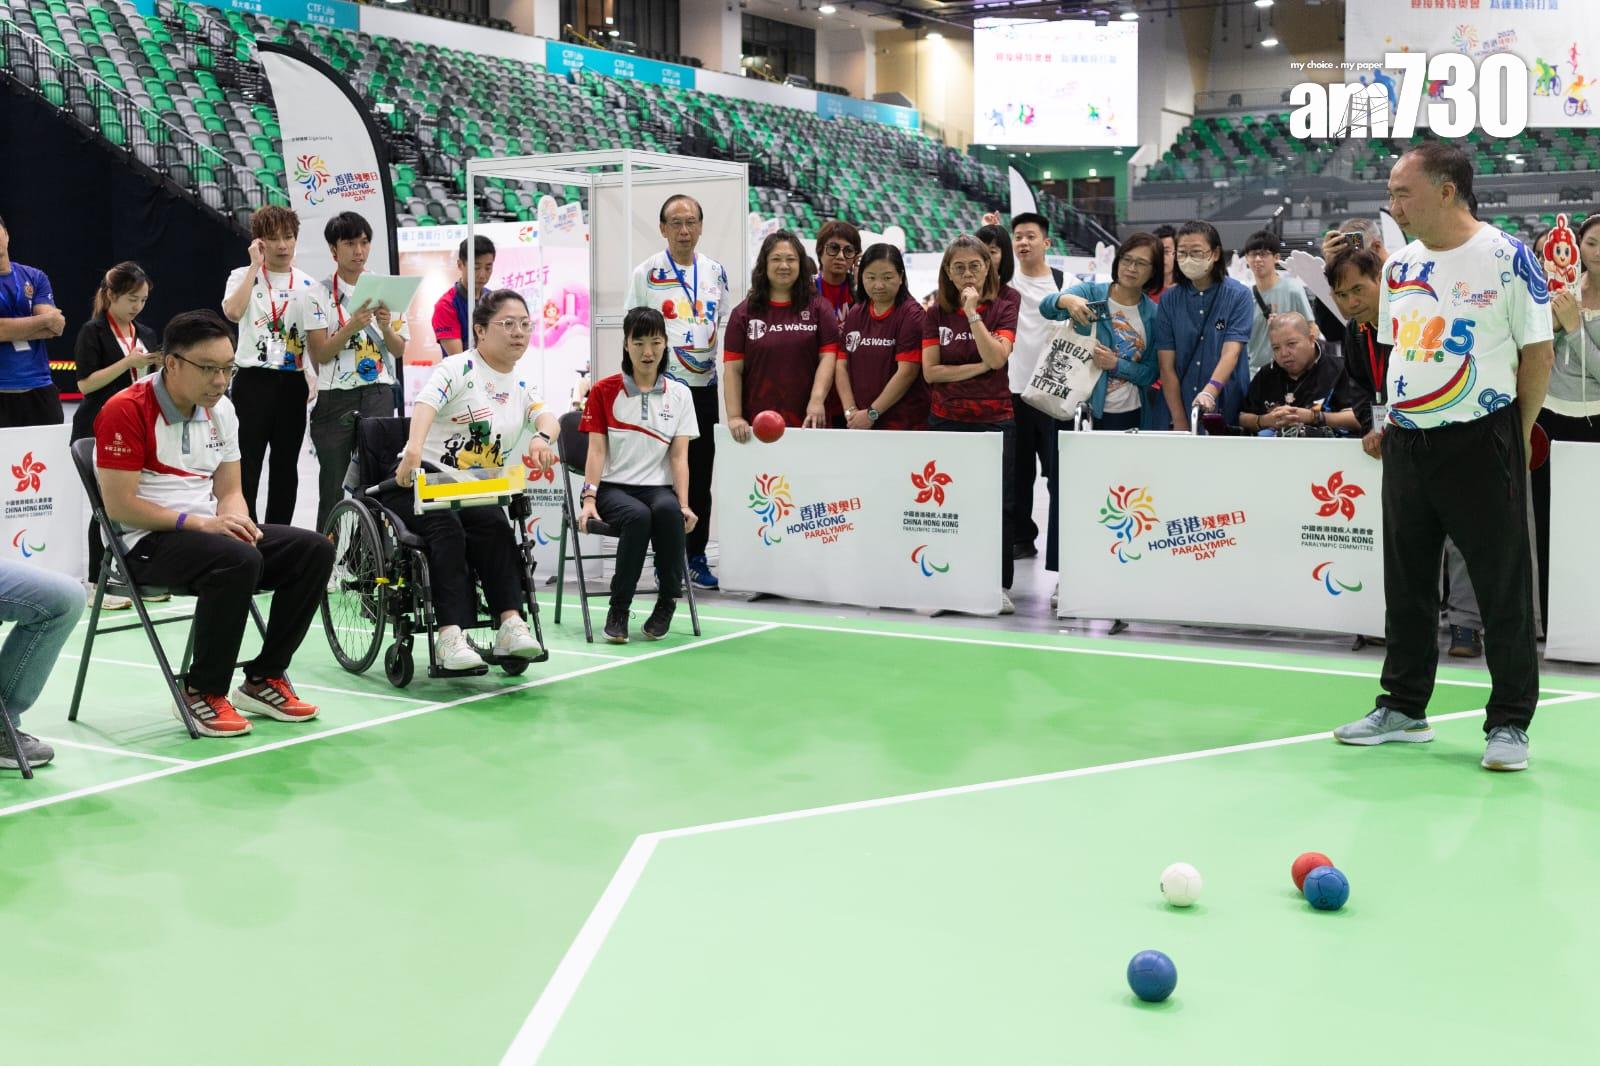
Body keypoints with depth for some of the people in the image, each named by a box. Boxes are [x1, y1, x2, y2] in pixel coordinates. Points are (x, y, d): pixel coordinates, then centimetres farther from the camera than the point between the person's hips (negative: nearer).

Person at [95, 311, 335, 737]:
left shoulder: (221, 409, 9)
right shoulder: (127, 410, -13)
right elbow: (119, 505, -17)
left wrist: (235, 518, -10)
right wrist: (196, 522, -22)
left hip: (209, 531, 8)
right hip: (145, 542, -8)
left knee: (314, 550, -10)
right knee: (238, 560, -36)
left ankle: (262, 680, 0)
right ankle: (201, 692, -19)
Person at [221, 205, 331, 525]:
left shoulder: (308, 286, 8)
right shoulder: (244, 276, 4)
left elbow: (319, 342, 3)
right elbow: (232, 312, -18)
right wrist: (255, 266, -10)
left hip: (292, 384, 2)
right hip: (253, 381, -2)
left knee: (285, 467, 9)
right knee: (247, 465, -6)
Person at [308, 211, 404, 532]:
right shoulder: (321, 293, 0)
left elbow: (399, 350, 10)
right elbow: (319, 354, -6)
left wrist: (386, 328, -11)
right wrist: (351, 327, -20)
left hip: (379, 396, 2)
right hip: (336, 398, -2)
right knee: (334, 487, -1)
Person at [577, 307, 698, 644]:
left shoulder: (679, 394, 9)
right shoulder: (604, 391, 6)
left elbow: (679, 456, 2)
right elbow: (597, 450, 1)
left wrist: (684, 504, -11)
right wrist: (589, 499, -11)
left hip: (659, 487, 1)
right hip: (614, 487, -1)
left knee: (668, 511, -36)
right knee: (638, 515, -36)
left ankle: (667, 602, -18)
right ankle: (618, 610, -22)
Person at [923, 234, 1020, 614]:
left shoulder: (1004, 307, 1)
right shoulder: (937, 313, 6)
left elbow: (996, 357, -14)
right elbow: (930, 370, -3)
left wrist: (973, 313, -15)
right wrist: (979, 367, -9)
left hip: (994, 419, -1)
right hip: (946, 420, 1)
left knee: (997, 504, 0)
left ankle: (1000, 586, 7)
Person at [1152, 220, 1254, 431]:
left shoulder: (1238, 296, -3)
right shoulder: (1170, 299, 2)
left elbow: (1231, 352, -16)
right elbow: (1166, 365, -3)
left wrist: (1209, 393, -33)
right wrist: (1180, 422, -11)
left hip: (1226, 412, -2)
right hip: (1178, 408, 2)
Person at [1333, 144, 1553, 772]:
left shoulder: (1507, 258, -8)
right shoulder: (1399, 267, 10)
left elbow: (1538, 353, -5)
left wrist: (1517, 435, -2)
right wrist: (1395, 419, 12)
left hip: (1481, 441, -6)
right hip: (1405, 442, 6)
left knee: (1504, 589, 0)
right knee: (1406, 585, 13)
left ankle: (1509, 722, 10)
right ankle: (1403, 708, 25)